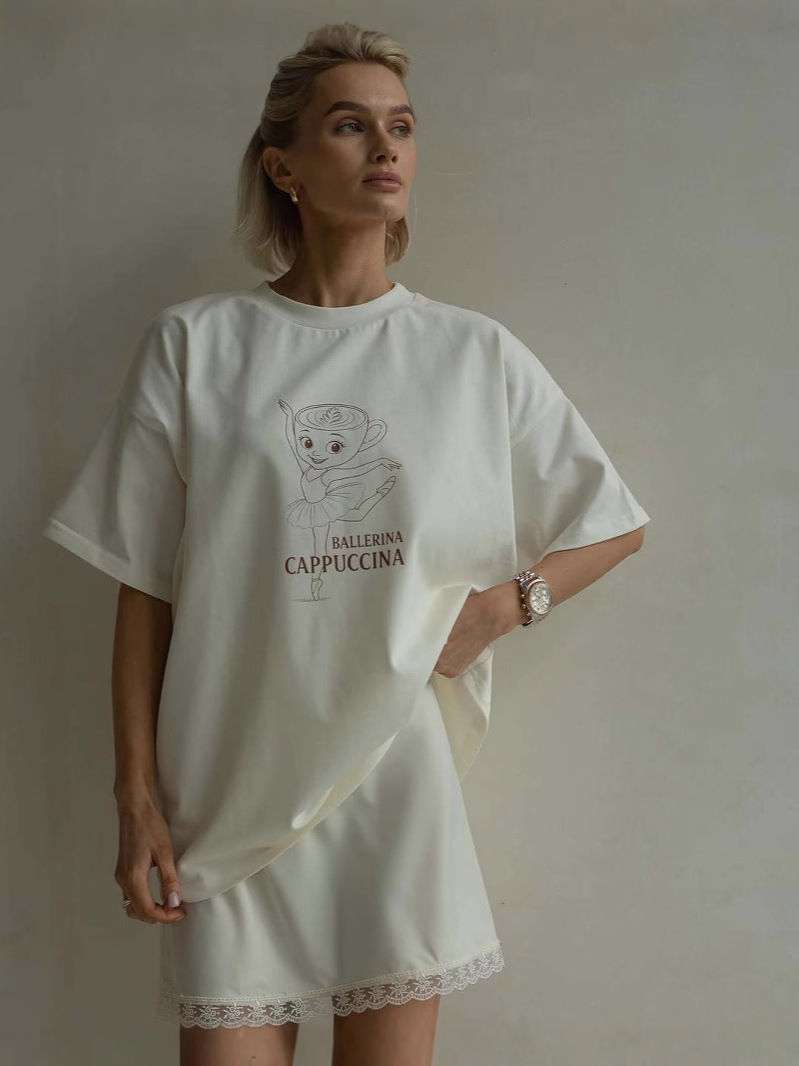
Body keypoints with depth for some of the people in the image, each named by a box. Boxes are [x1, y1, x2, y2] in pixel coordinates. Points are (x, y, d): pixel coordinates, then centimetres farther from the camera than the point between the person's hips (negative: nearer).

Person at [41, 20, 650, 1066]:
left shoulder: (476, 352, 5)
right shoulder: (193, 344, 2)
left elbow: (617, 525, 14)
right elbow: (145, 590, 2)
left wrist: (506, 601, -3)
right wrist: (137, 798, -1)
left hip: (397, 775, 1)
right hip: (233, 788, 0)